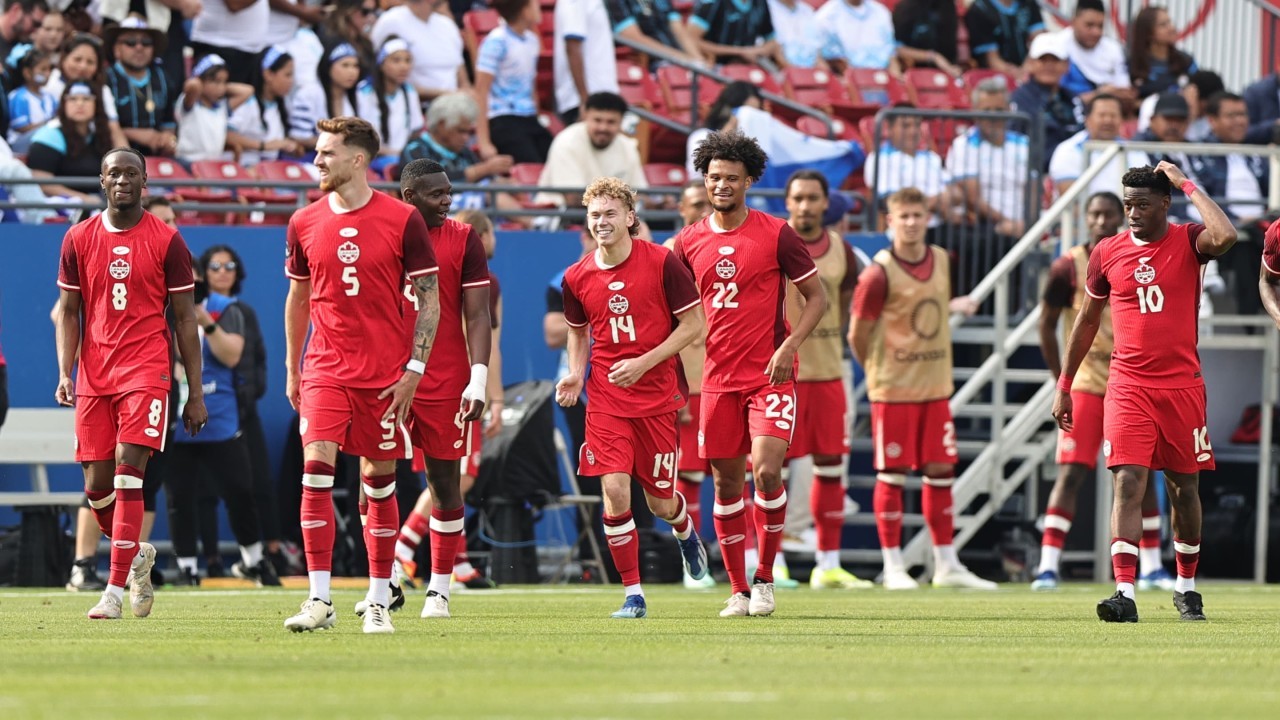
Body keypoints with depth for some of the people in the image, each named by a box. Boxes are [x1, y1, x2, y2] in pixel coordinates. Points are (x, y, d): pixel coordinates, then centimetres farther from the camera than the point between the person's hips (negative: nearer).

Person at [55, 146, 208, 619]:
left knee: (127, 474, -16)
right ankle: (139, 556, 32)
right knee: (97, 486, 4)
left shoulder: (166, 241, 1)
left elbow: (185, 319, 4)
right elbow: (69, 312, 12)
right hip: (94, 376, 3)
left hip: (146, 371, -3)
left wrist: (196, 393, 1)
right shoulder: (79, 239, 8)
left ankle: (115, 592, -18)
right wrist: (65, 373, -2)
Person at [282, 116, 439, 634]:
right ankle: (320, 601, -14)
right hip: (326, 371, 2)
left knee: (380, 481, 5)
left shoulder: (402, 221, -4)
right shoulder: (305, 223, 5)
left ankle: (379, 604, 14)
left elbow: (429, 299, 0)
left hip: (385, 374, -2)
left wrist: (414, 368, -7)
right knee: (316, 471, -13)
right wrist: (291, 370, 17)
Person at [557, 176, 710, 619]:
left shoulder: (662, 263, -9)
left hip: (657, 396, -2)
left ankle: (685, 531, 45)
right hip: (606, 398, 2)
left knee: (660, 501, 6)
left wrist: (644, 363, -15)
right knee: (614, 490, -15)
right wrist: (575, 374, -1)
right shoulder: (577, 278, 1)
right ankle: (632, 594, -4)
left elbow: (693, 324, -6)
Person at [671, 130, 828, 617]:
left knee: (766, 470, -18)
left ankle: (765, 578, -3)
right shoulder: (689, 242, 7)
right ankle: (738, 590, 13)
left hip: (770, 375, -4)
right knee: (726, 483, 4)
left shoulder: (776, 234, -4)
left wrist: (789, 346, -12)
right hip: (719, 377, 4)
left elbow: (817, 297, 1)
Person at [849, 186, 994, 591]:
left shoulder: (940, 261, 7)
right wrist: (879, 373, 2)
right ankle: (893, 566, 7)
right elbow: (858, 335, -6)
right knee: (891, 475, 0)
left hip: (936, 387, 6)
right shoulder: (880, 273, -13)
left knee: (940, 472, 8)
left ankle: (946, 564, 15)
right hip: (893, 389, -6)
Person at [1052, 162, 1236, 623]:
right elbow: (1087, 321, 16)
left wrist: (1188, 186, -16)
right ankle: (1124, 594, -19)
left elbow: (1225, 237, -26)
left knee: (1184, 488, 9)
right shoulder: (1108, 253, 5)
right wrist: (1064, 386, 16)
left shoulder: (1188, 242, -2)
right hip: (1128, 388, 1)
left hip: (1182, 386, 0)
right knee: (1128, 482, -12)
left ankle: (1186, 587, 26)